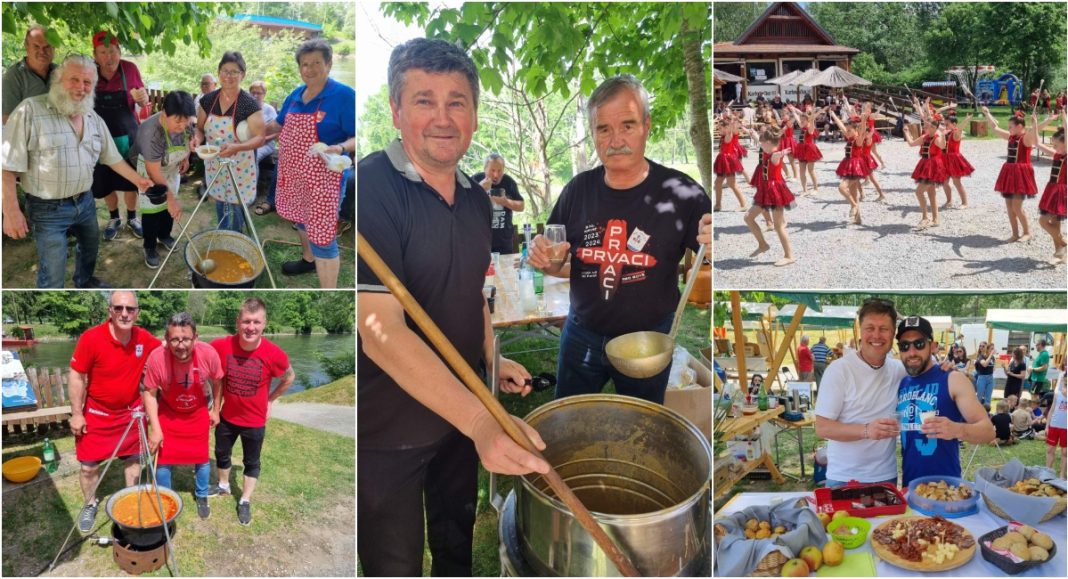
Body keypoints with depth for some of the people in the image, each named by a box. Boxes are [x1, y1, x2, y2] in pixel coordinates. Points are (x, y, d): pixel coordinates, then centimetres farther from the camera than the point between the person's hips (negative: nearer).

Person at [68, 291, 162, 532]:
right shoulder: (91, 338, -22)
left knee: (134, 458, 15)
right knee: (89, 465, 5)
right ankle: (90, 505, 30)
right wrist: (76, 414, -13)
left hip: (131, 411, 3)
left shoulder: (144, 338, -12)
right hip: (97, 414, -3)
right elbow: (76, 376, -14)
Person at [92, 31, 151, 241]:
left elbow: (143, 102, 2)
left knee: (130, 180, 12)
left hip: (127, 135, 0)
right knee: (105, 183, 13)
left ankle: (132, 218, 32)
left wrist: (143, 98, -21)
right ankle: (113, 219, 33)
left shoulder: (130, 69, -10)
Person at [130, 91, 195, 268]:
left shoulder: (184, 122, -23)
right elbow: (155, 172, -37)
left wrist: (186, 158, -3)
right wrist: (171, 199, -36)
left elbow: (189, 138, 6)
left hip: (172, 168, 6)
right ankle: (149, 247, 17)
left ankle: (164, 235, 40)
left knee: (169, 204, 17)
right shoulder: (152, 132, -41)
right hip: (150, 169, -6)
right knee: (153, 208, 1)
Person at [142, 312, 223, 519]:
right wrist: (155, 428, -19)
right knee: (163, 460, 5)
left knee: (202, 459, 10)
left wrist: (215, 410, 2)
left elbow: (217, 382, -9)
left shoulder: (208, 354, -30)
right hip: (168, 413, -1)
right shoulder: (156, 358, -33)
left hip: (198, 413, 1)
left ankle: (201, 497, 35)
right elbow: (149, 393, -19)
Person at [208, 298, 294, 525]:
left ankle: (245, 501, 39)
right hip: (227, 416, 2)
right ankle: (223, 486, 54)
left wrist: (269, 400, 1)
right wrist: (215, 407, 1)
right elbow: (217, 378, -3)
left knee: (251, 462, 17)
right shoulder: (221, 346, -24)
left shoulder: (273, 354, -27)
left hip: (255, 421, -2)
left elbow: (289, 378, -5)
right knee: (221, 454, 26)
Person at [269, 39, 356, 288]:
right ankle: (308, 260, 53)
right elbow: (279, 125, 22)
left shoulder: (344, 95, -16)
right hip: (292, 173, 8)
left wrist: (340, 148, -35)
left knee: (322, 235, -7)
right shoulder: (296, 95, 7)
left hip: (322, 178, -8)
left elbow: (356, 137, -16)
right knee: (301, 219, 27)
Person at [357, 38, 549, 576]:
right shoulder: (371, 189, -24)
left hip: (461, 413, 7)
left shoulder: (477, 198, 1)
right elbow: (381, 330, -33)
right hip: (387, 430, -6)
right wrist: (480, 420, -40)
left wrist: (493, 358, 7)